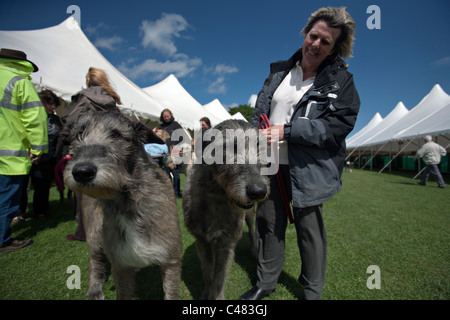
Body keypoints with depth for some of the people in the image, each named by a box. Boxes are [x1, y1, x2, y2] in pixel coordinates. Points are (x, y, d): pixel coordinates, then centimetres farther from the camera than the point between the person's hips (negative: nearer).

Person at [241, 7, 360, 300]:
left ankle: (313, 290, 32)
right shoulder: (279, 71, 12)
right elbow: (259, 113, 15)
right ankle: (266, 283, 31)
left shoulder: (341, 81, 0)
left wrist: (287, 131, -19)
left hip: (308, 168, -3)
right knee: (269, 221, 10)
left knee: (309, 226, 8)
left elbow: (339, 124, -12)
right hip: (270, 163, 4)